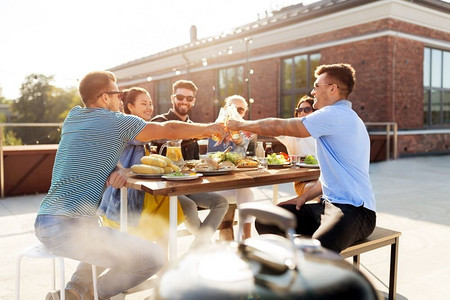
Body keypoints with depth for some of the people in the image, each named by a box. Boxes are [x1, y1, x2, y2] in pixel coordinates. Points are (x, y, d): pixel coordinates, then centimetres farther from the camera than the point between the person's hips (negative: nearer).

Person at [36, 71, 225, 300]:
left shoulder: (72, 116, 14)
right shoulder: (117, 121, -6)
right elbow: (170, 130, 4)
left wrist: (117, 168, 3)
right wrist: (207, 128, 19)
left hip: (43, 221, 9)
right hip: (68, 226, -9)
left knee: (115, 243, 32)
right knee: (153, 257, -8)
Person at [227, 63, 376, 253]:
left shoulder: (336, 115, -14)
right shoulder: (342, 117, 20)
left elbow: (278, 127, -13)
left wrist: (240, 124, 2)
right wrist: (305, 196, 12)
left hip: (353, 210, -10)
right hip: (329, 204, 10)